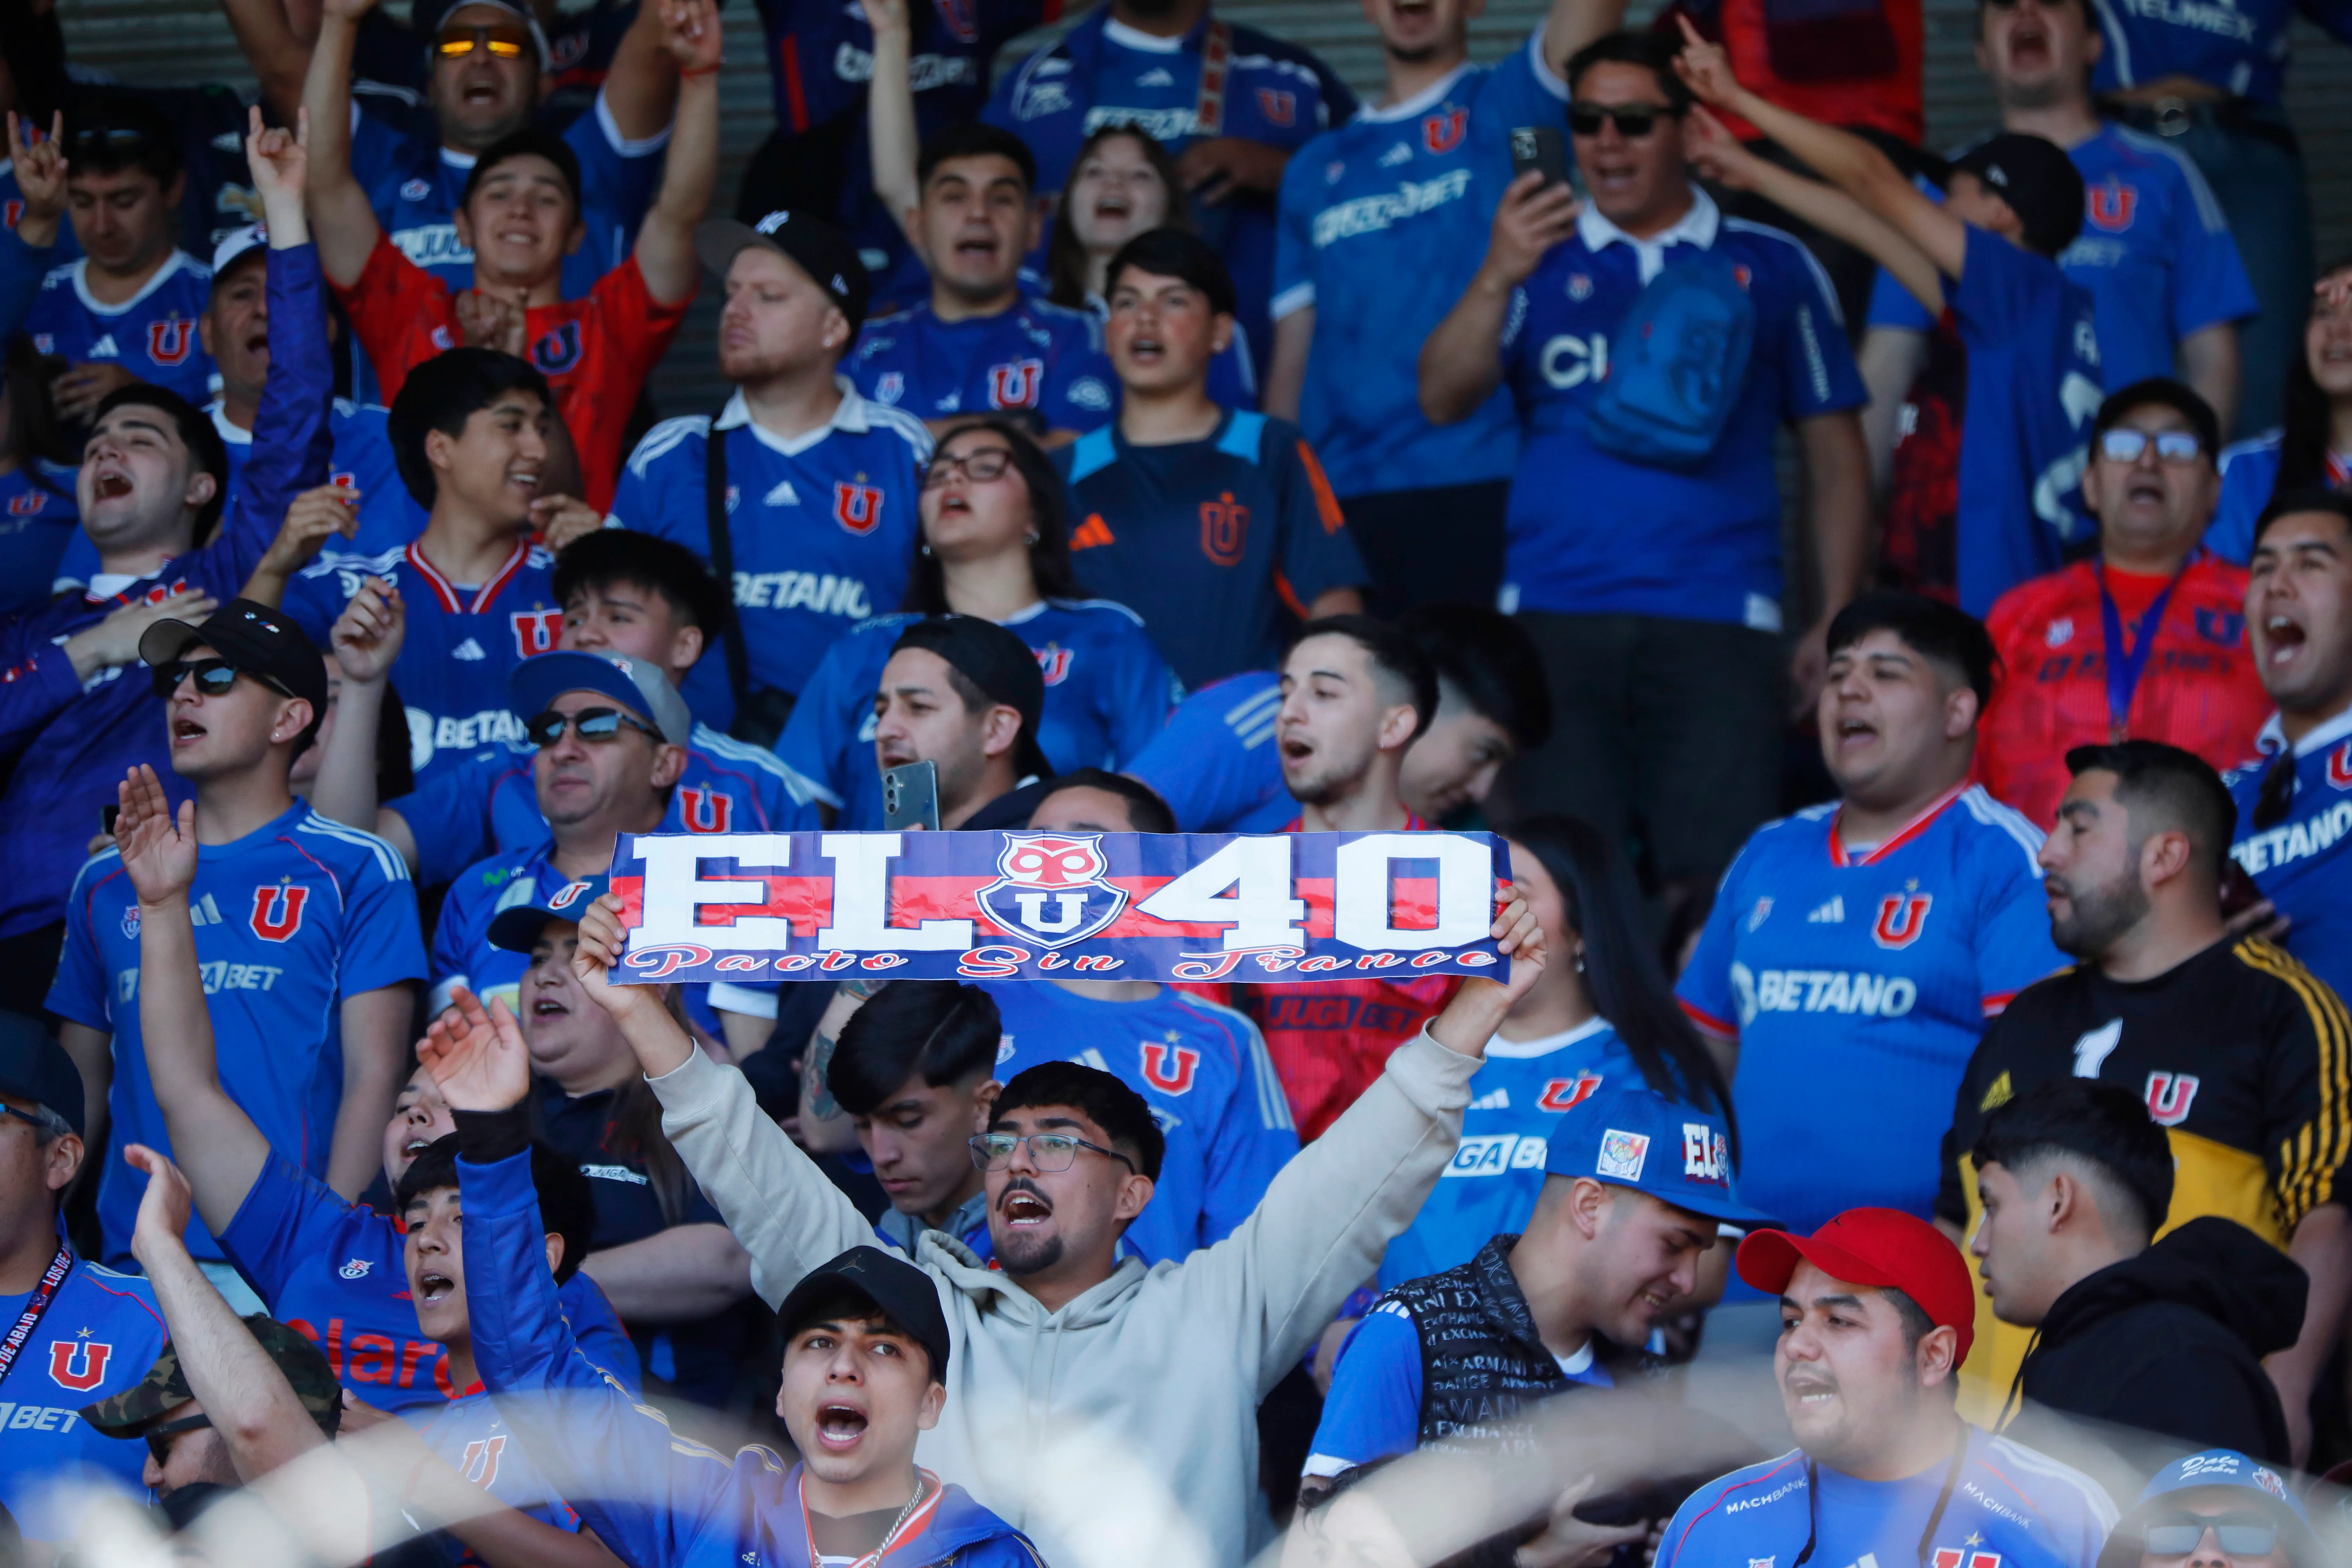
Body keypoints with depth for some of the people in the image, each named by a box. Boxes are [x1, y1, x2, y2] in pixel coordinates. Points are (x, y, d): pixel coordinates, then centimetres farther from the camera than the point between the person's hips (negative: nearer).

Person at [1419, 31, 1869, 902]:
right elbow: (1443, 400, 0)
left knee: (1710, 882, -8)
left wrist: (1836, 624, 3)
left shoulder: (1769, 268, 11)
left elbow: (1836, 460, 12)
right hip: (1554, 614, 1)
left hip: (1716, 623, -1)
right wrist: (1498, 278, -16)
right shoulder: (1541, 259, 13)